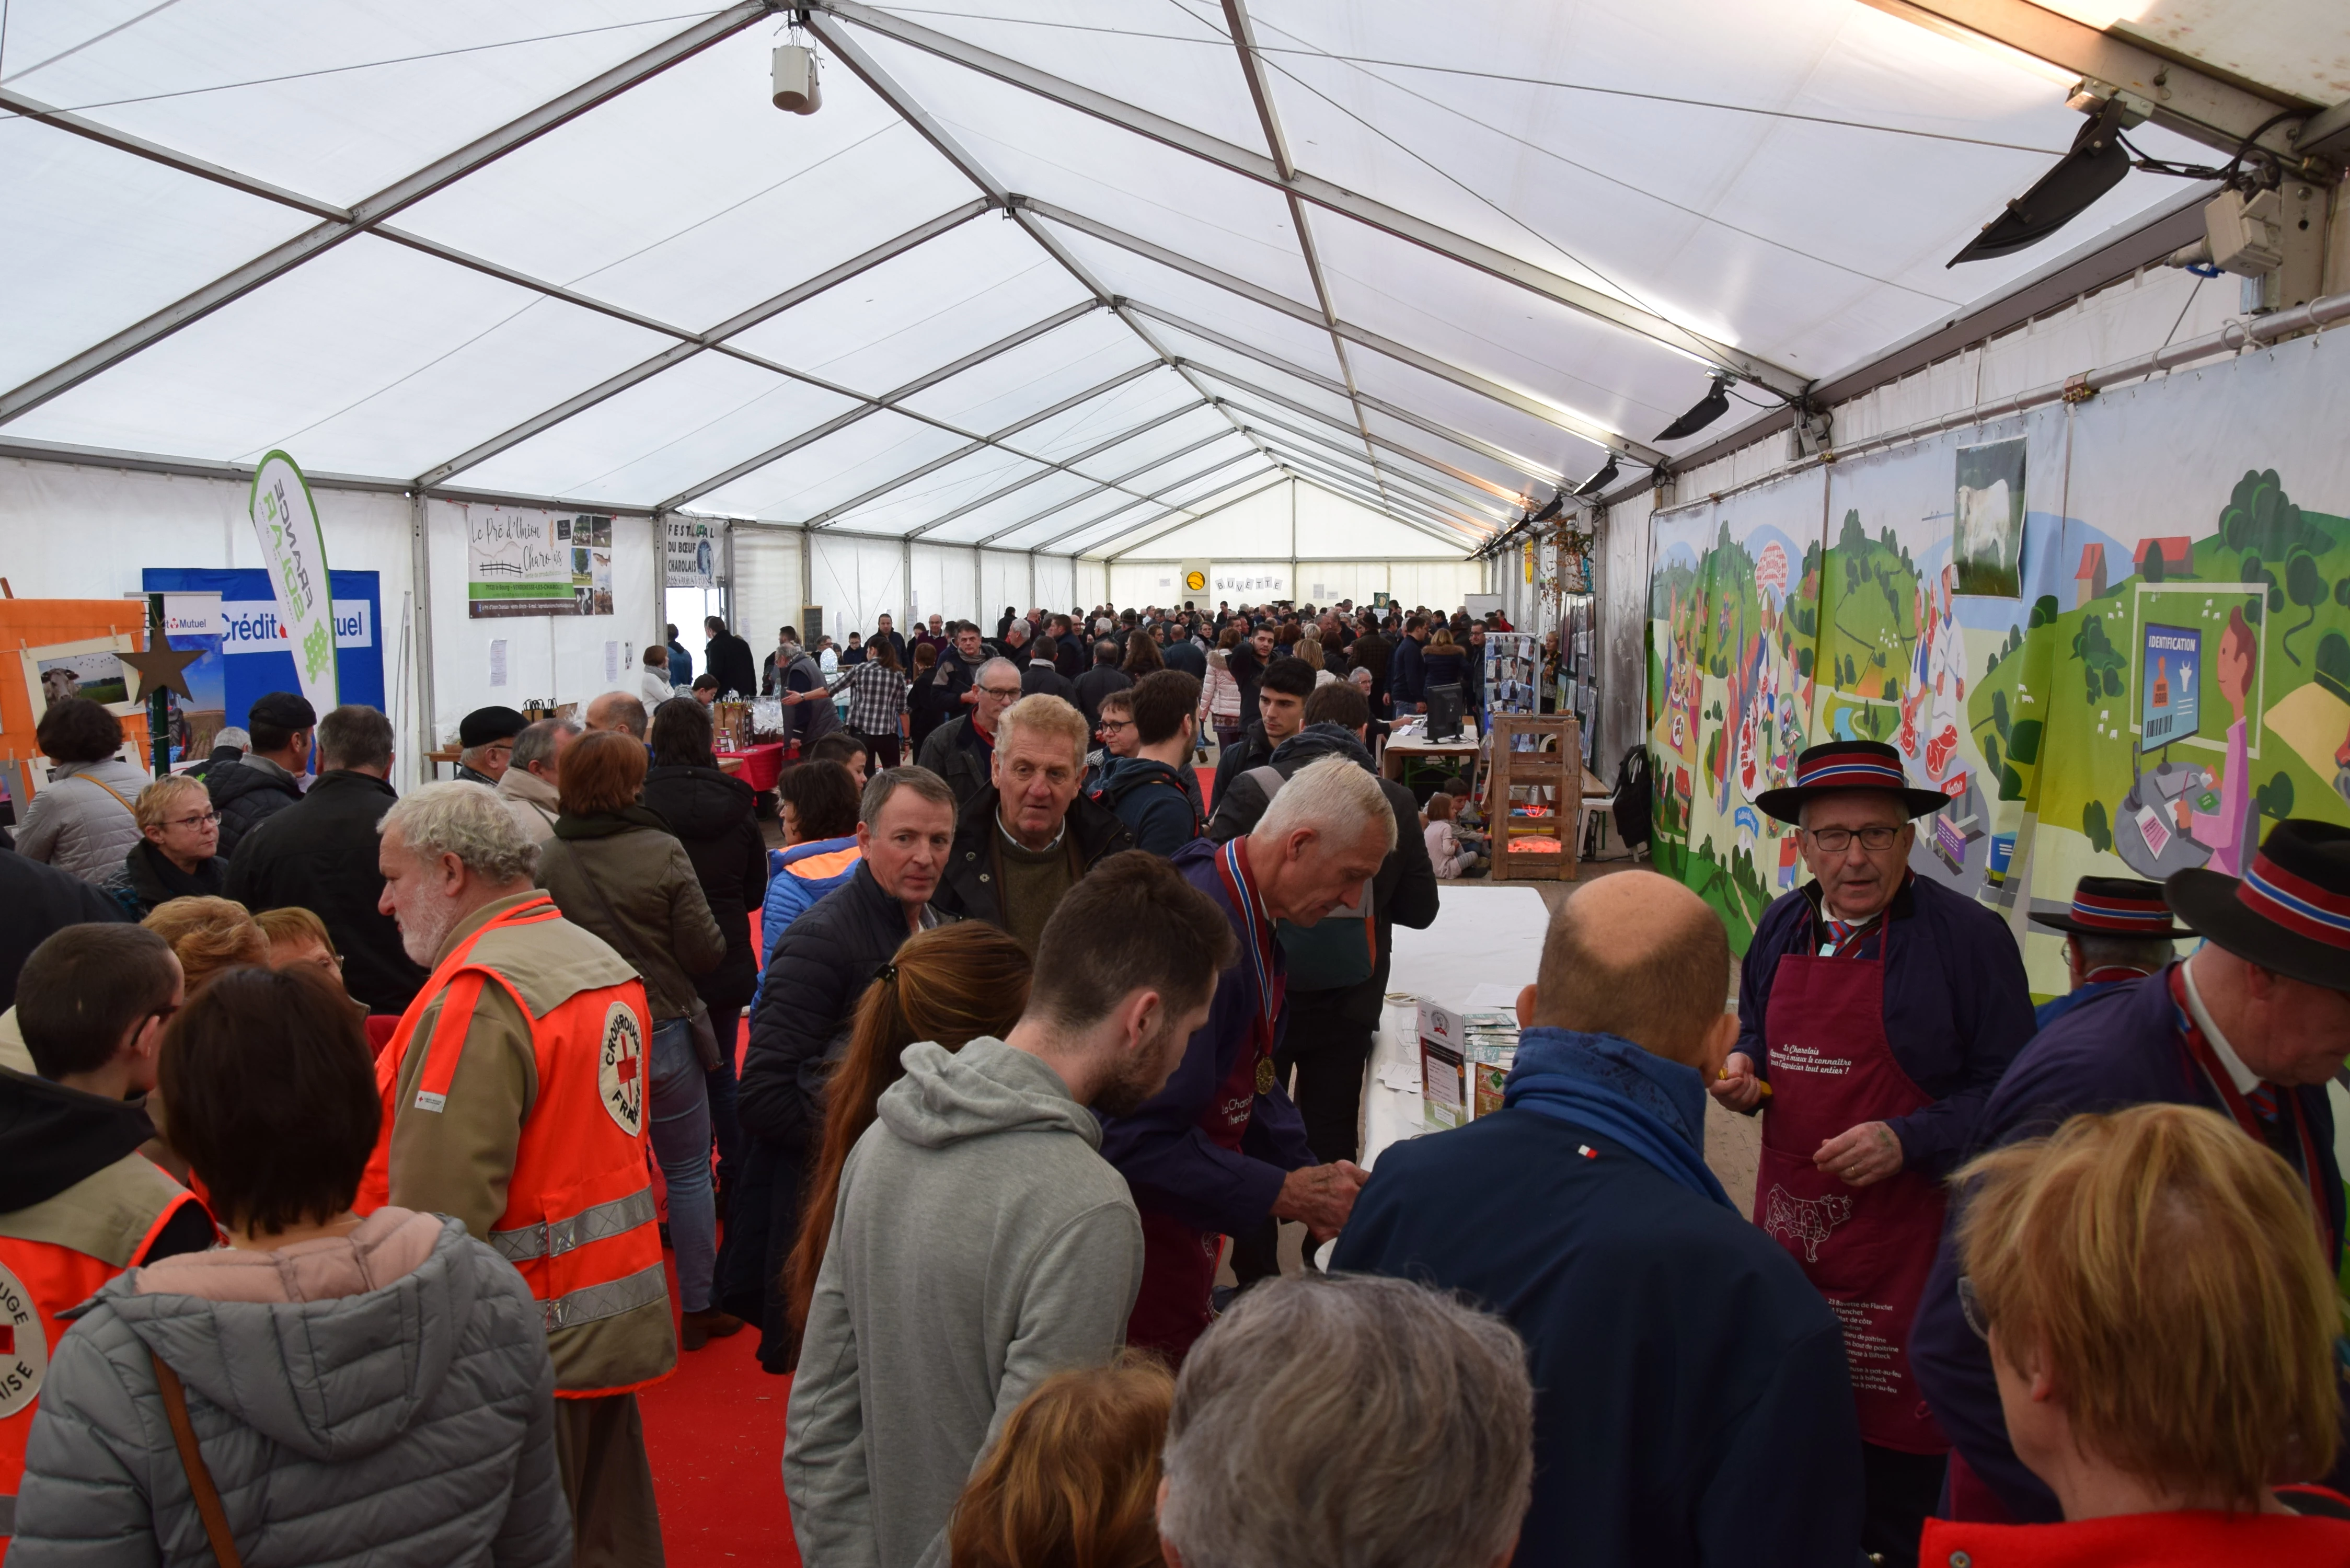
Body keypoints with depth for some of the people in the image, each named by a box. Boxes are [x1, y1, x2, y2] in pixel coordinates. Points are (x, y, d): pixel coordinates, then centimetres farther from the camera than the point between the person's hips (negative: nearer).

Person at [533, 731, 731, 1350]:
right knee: (688, 1171, 12)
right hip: (663, 1032, -3)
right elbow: (706, 951, -13)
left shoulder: (546, 859, -10)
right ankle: (696, 1309, 20)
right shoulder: (662, 852, -16)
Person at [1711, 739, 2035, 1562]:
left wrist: (1908, 1140, -21)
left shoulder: (1968, 936, -11)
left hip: (1903, 1238, -5)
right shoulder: (1783, 926, 7)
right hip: (1789, 1222, 5)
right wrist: (1743, 1072, 1)